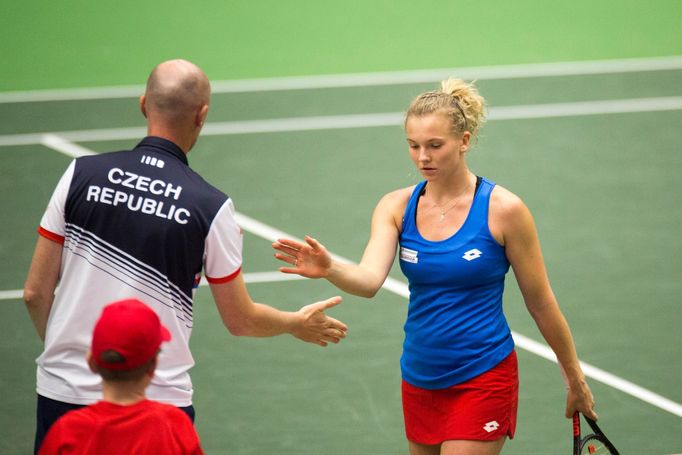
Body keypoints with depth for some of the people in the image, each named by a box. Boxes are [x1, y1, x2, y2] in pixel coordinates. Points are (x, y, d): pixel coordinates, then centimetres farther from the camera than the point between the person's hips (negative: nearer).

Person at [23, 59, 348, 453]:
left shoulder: (82, 174, -3)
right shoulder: (210, 207, -7)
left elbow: (35, 293, 1)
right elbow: (241, 320, 3)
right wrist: (299, 323, 23)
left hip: (63, 391, 2)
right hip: (159, 400, -2)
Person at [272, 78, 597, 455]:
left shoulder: (502, 209, -11)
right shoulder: (397, 207, -1)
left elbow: (541, 303, -3)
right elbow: (370, 279, -18)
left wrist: (576, 381, 3)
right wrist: (329, 270, -40)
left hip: (482, 380, -5)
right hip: (419, 379, 5)